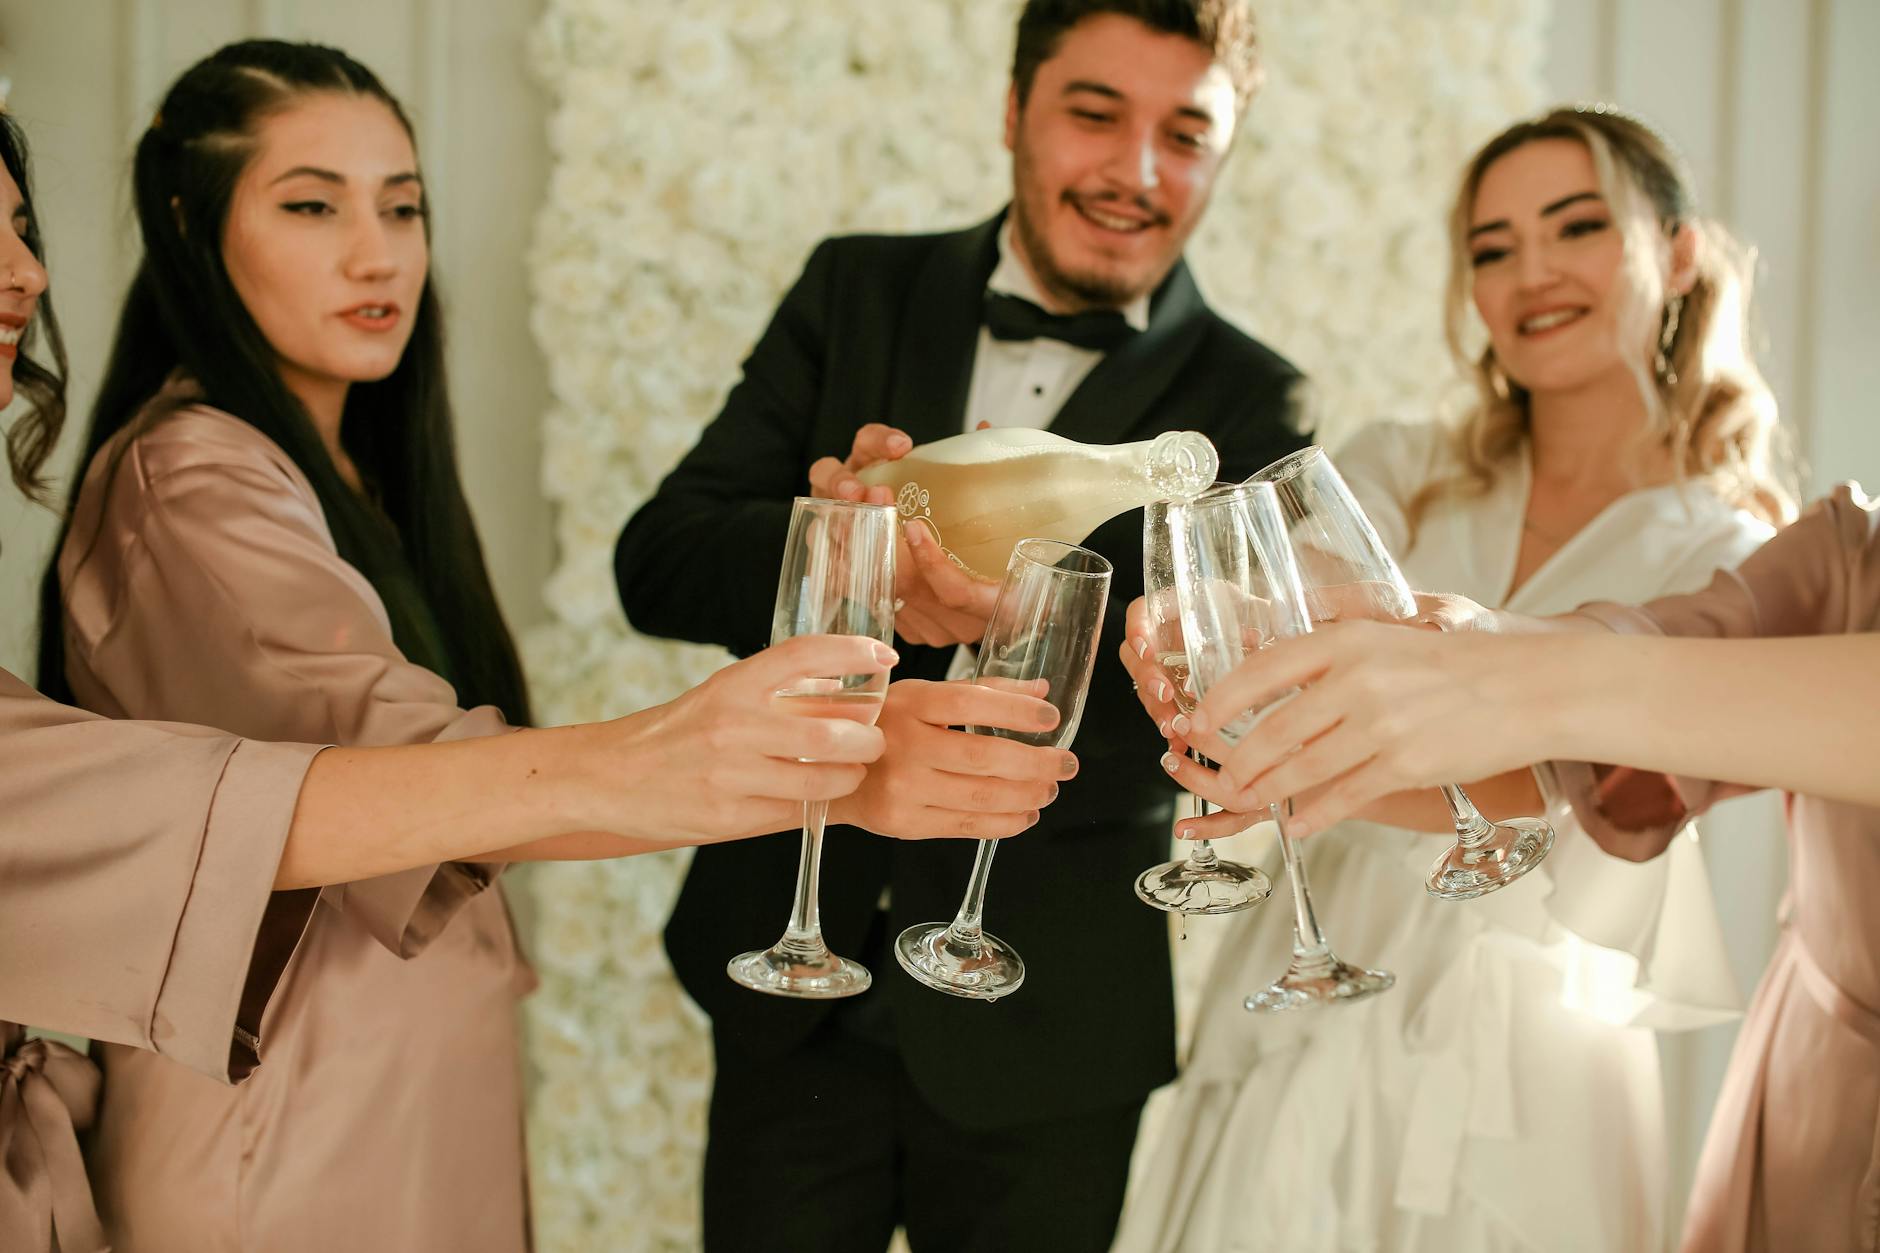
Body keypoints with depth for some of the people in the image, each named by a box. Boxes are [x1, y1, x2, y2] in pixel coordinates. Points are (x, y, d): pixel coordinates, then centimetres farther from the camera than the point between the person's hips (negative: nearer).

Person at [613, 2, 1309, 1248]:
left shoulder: (1252, 405, -4)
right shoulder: (859, 292, 2)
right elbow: (660, 562, -6)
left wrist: (1003, 607, -36)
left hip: (1041, 1034, -1)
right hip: (793, 994, 2)